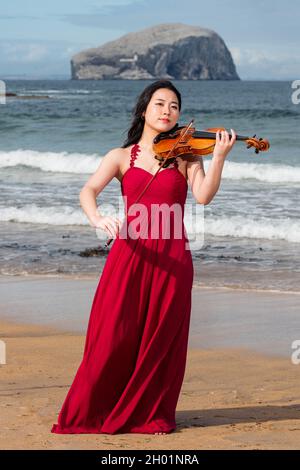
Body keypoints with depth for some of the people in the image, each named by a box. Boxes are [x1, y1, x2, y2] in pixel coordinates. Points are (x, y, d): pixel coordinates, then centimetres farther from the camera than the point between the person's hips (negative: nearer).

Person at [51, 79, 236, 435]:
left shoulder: (186, 155, 9)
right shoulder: (121, 157, 9)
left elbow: (203, 196, -8)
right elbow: (88, 191, -6)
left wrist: (219, 157, -21)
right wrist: (97, 219, -27)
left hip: (172, 258, 1)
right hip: (129, 253, 0)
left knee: (161, 338, 2)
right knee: (113, 336, -4)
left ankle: (152, 415, 15)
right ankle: (90, 413, 10)